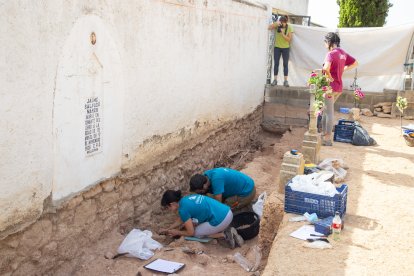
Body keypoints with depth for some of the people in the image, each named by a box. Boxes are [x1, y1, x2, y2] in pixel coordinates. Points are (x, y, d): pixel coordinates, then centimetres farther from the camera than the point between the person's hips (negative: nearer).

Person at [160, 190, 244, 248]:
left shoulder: (183, 209, -10)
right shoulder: (187, 199, 15)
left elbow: (191, 232, -1)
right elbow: (181, 220, 31)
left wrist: (177, 232, 16)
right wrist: (167, 229, 35)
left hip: (221, 220, -8)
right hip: (227, 212, 8)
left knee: (196, 233, 13)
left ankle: (224, 235, 2)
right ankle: (226, 230, 11)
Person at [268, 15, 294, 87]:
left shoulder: (289, 28, -9)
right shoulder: (277, 25, -4)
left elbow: (289, 39, -12)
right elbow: (269, 28, -13)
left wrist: (283, 34, -25)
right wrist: (275, 24, -26)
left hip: (285, 48, -1)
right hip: (277, 47, 1)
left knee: (285, 64, 1)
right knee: (276, 63, 1)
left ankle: (285, 81, 4)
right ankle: (275, 80, 5)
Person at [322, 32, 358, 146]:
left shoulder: (331, 53, -16)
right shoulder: (343, 53, 9)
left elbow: (326, 68, -35)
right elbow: (355, 63, 21)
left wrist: (329, 77, -17)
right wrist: (343, 69, 14)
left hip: (330, 86, -8)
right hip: (339, 87, 8)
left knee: (329, 113, -1)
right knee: (325, 111, 21)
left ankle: (328, 139, 5)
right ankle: (324, 133, 28)